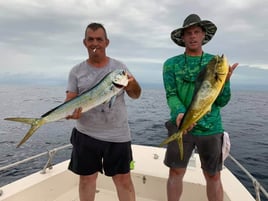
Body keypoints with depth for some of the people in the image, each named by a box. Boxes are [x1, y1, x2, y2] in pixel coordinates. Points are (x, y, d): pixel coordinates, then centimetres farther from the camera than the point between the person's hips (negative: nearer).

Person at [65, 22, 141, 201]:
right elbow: (70, 101, 3)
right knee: (87, 178, 15)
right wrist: (70, 112, -20)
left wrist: (133, 84, -18)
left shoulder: (119, 67, 2)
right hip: (85, 135, 1)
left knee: (123, 179, 6)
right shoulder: (76, 71, 3)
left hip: (117, 135, -1)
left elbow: (135, 95, 5)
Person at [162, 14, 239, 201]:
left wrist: (225, 80, -19)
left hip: (211, 128, 1)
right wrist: (180, 114, -26)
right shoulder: (171, 64, 1)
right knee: (175, 173, 10)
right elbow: (171, 96, -6)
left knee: (213, 176, 13)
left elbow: (222, 102, 0)